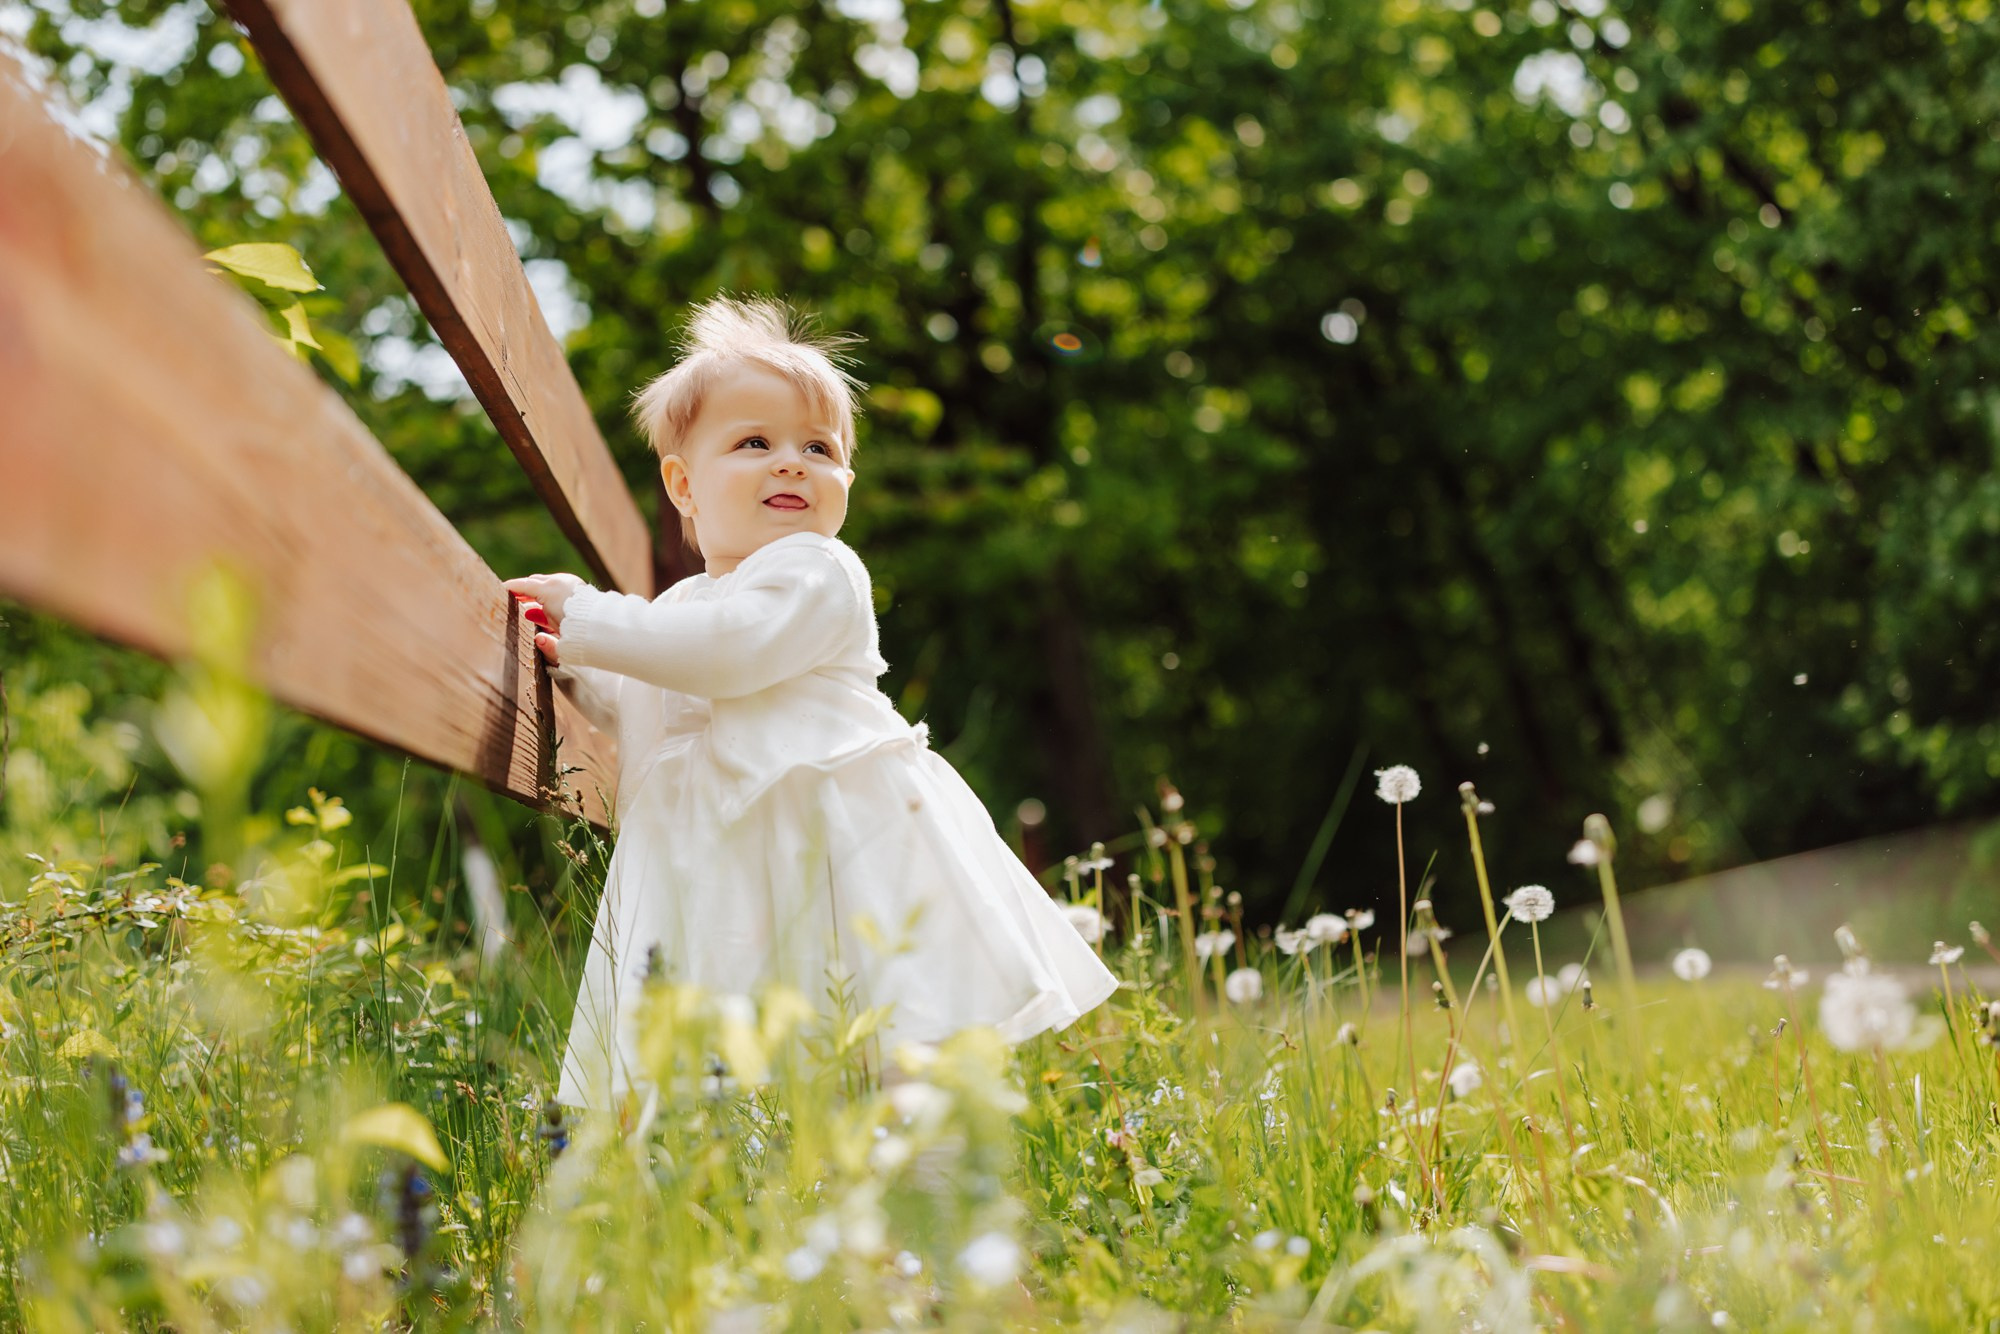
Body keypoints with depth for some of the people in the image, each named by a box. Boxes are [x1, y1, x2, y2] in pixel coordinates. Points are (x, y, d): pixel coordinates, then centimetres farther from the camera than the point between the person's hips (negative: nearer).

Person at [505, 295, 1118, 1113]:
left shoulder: (818, 573, -4)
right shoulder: (684, 606, 22)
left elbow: (728, 651, -20)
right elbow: (642, 715, 34)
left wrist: (588, 617, -11)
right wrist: (573, 663, 17)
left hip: (837, 854, -7)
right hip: (719, 872, 7)